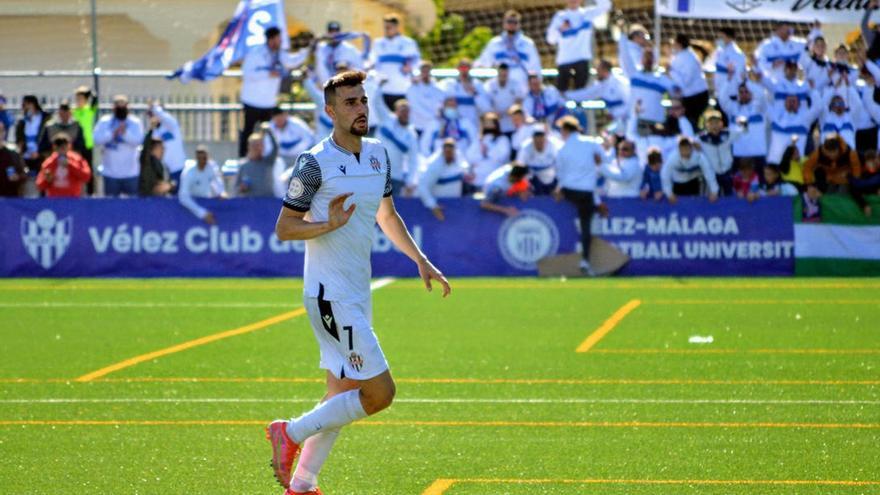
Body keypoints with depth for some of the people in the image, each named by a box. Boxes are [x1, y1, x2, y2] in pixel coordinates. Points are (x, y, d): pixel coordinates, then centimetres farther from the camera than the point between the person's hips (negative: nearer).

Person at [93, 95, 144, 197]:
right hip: (111, 173, 0)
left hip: (131, 172, 0)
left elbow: (138, 140, -12)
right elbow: (97, 139, -9)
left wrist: (125, 133, -26)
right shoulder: (104, 122, 4)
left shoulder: (135, 123, 3)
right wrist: (113, 133, -19)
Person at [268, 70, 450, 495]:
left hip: (357, 293, 8)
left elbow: (387, 215, 25)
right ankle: (292, 433, 1)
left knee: (343, 395, 11)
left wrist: (421, 261, 22)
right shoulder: (315, 163, -13)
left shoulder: (377, 154, 10)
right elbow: (284, 227, -10)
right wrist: (328, 224, -26)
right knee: (379, 393, -12)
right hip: (330, 295, -8)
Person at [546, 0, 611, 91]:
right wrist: (560, 30, -16)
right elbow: (551, 39, 4)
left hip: (582, 58, 0)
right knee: (561, 90, 3)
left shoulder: (587, 13, 7)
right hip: (564, 59, 0)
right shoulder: (559, 16, 7)